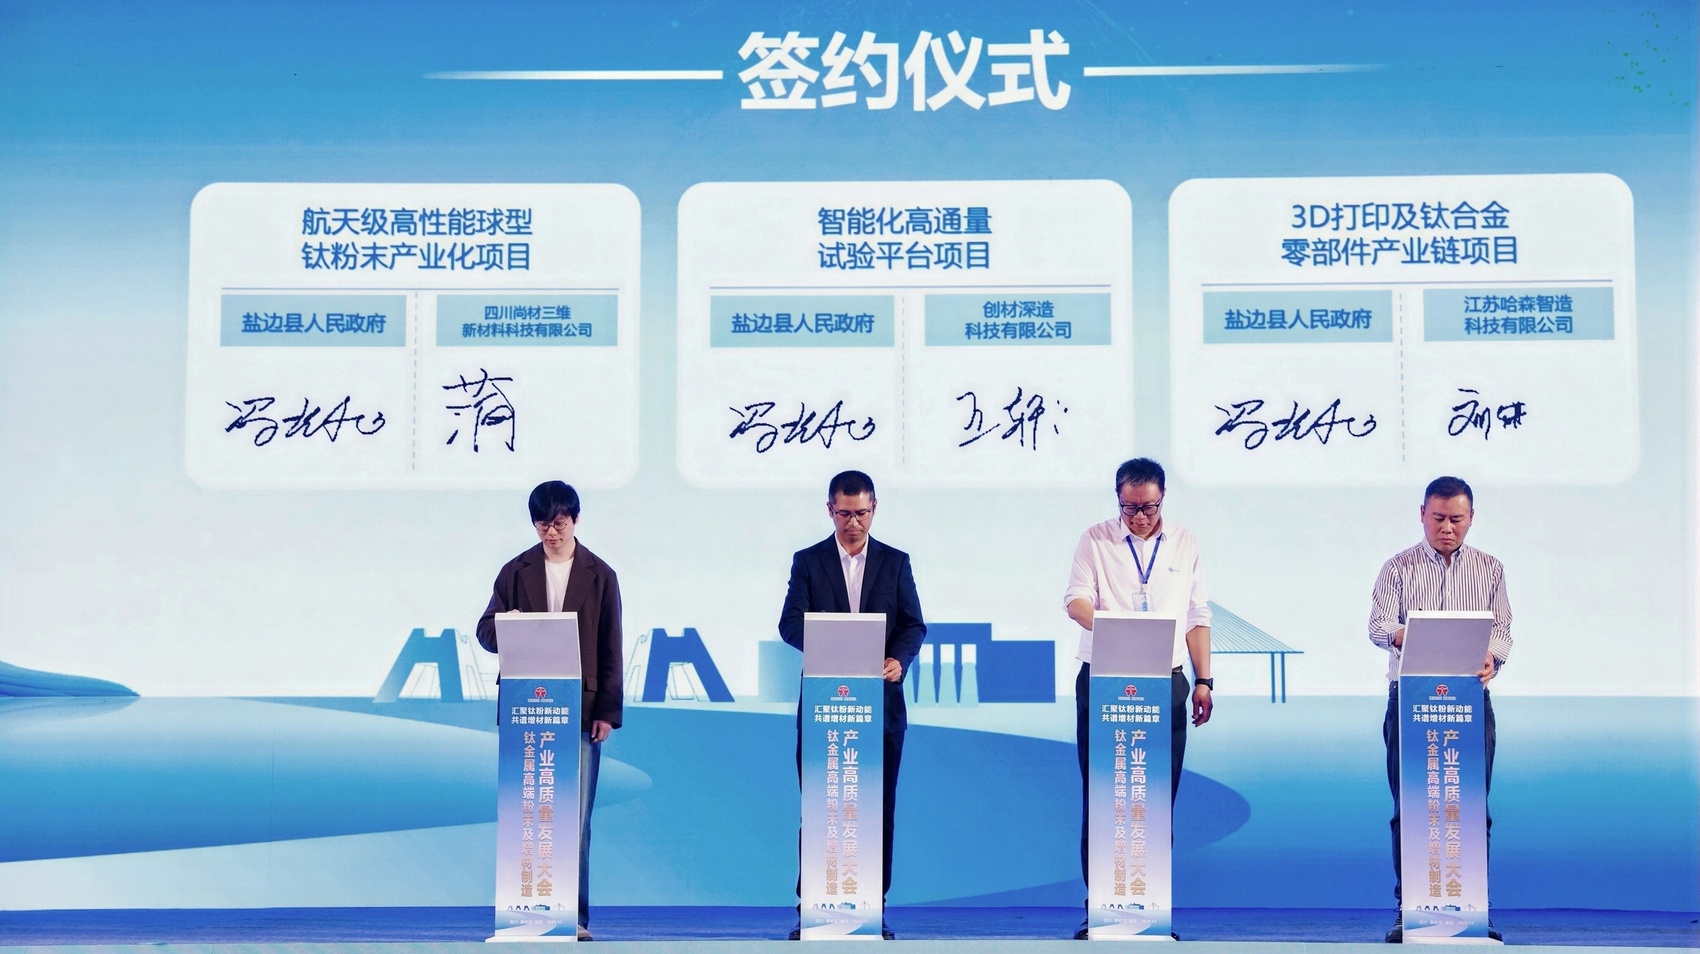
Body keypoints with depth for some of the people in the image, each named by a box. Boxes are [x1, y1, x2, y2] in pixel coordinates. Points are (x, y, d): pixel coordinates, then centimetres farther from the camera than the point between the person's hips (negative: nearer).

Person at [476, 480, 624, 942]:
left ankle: (575, 917, 5)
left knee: (575, 818, -1)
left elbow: (611, 648, 5)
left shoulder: (600, 575, 6)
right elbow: (486, 630, 8)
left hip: (581, 711, -1)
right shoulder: (515, 572, 10)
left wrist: (607, 710, -2)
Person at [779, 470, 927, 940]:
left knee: (878, 810, 3)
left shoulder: (895, 562, 10)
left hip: (881, 703, 1)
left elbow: (914, 624, 5)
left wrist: (899, 659, -16)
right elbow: (790, 623, -3)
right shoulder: (807, 561, 7)